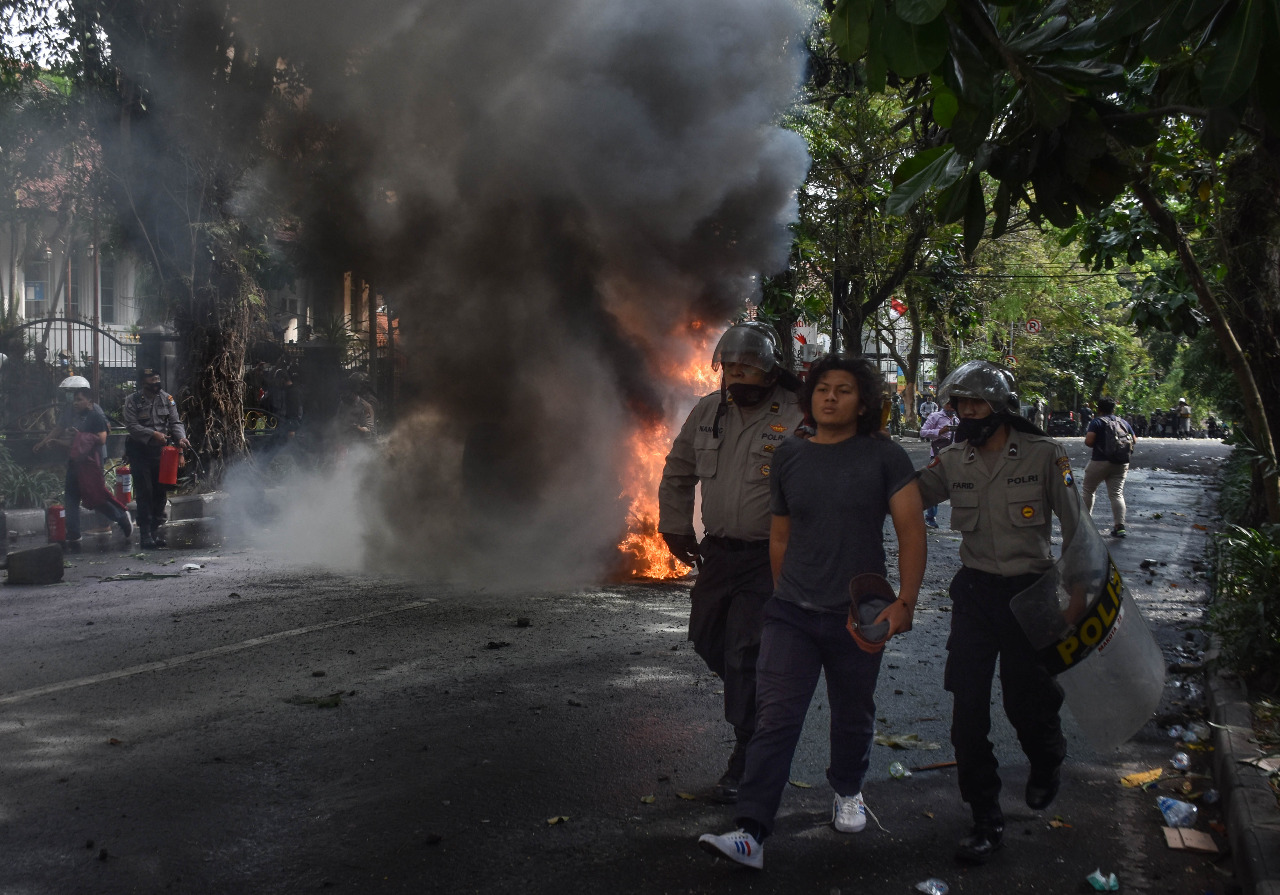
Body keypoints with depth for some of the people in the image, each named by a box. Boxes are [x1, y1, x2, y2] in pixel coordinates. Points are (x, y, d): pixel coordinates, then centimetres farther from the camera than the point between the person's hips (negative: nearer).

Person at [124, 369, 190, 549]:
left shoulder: (167, 399, 6)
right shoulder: (132, 401, -4)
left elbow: (175, 422, 2)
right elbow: (132, 426, -12)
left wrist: (181, 438, -17)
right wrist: (153, 434, -24)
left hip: (161, 452, 4)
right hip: (140, 452, -4)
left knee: (160, 492, 8)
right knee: (144, 493, -6)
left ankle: (156, 532, 19)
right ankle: (145, 536, -3)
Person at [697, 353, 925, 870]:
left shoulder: (884, 457, -4)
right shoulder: (789, 457, 6)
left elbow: (911, 530, -7)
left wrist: (905, 601, -15)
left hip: (858, 616, -1)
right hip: (792, 614, 1)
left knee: (853, 716, 16)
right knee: (775, 718, -8)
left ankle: (847, 789, 44)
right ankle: (751, 832, -10)